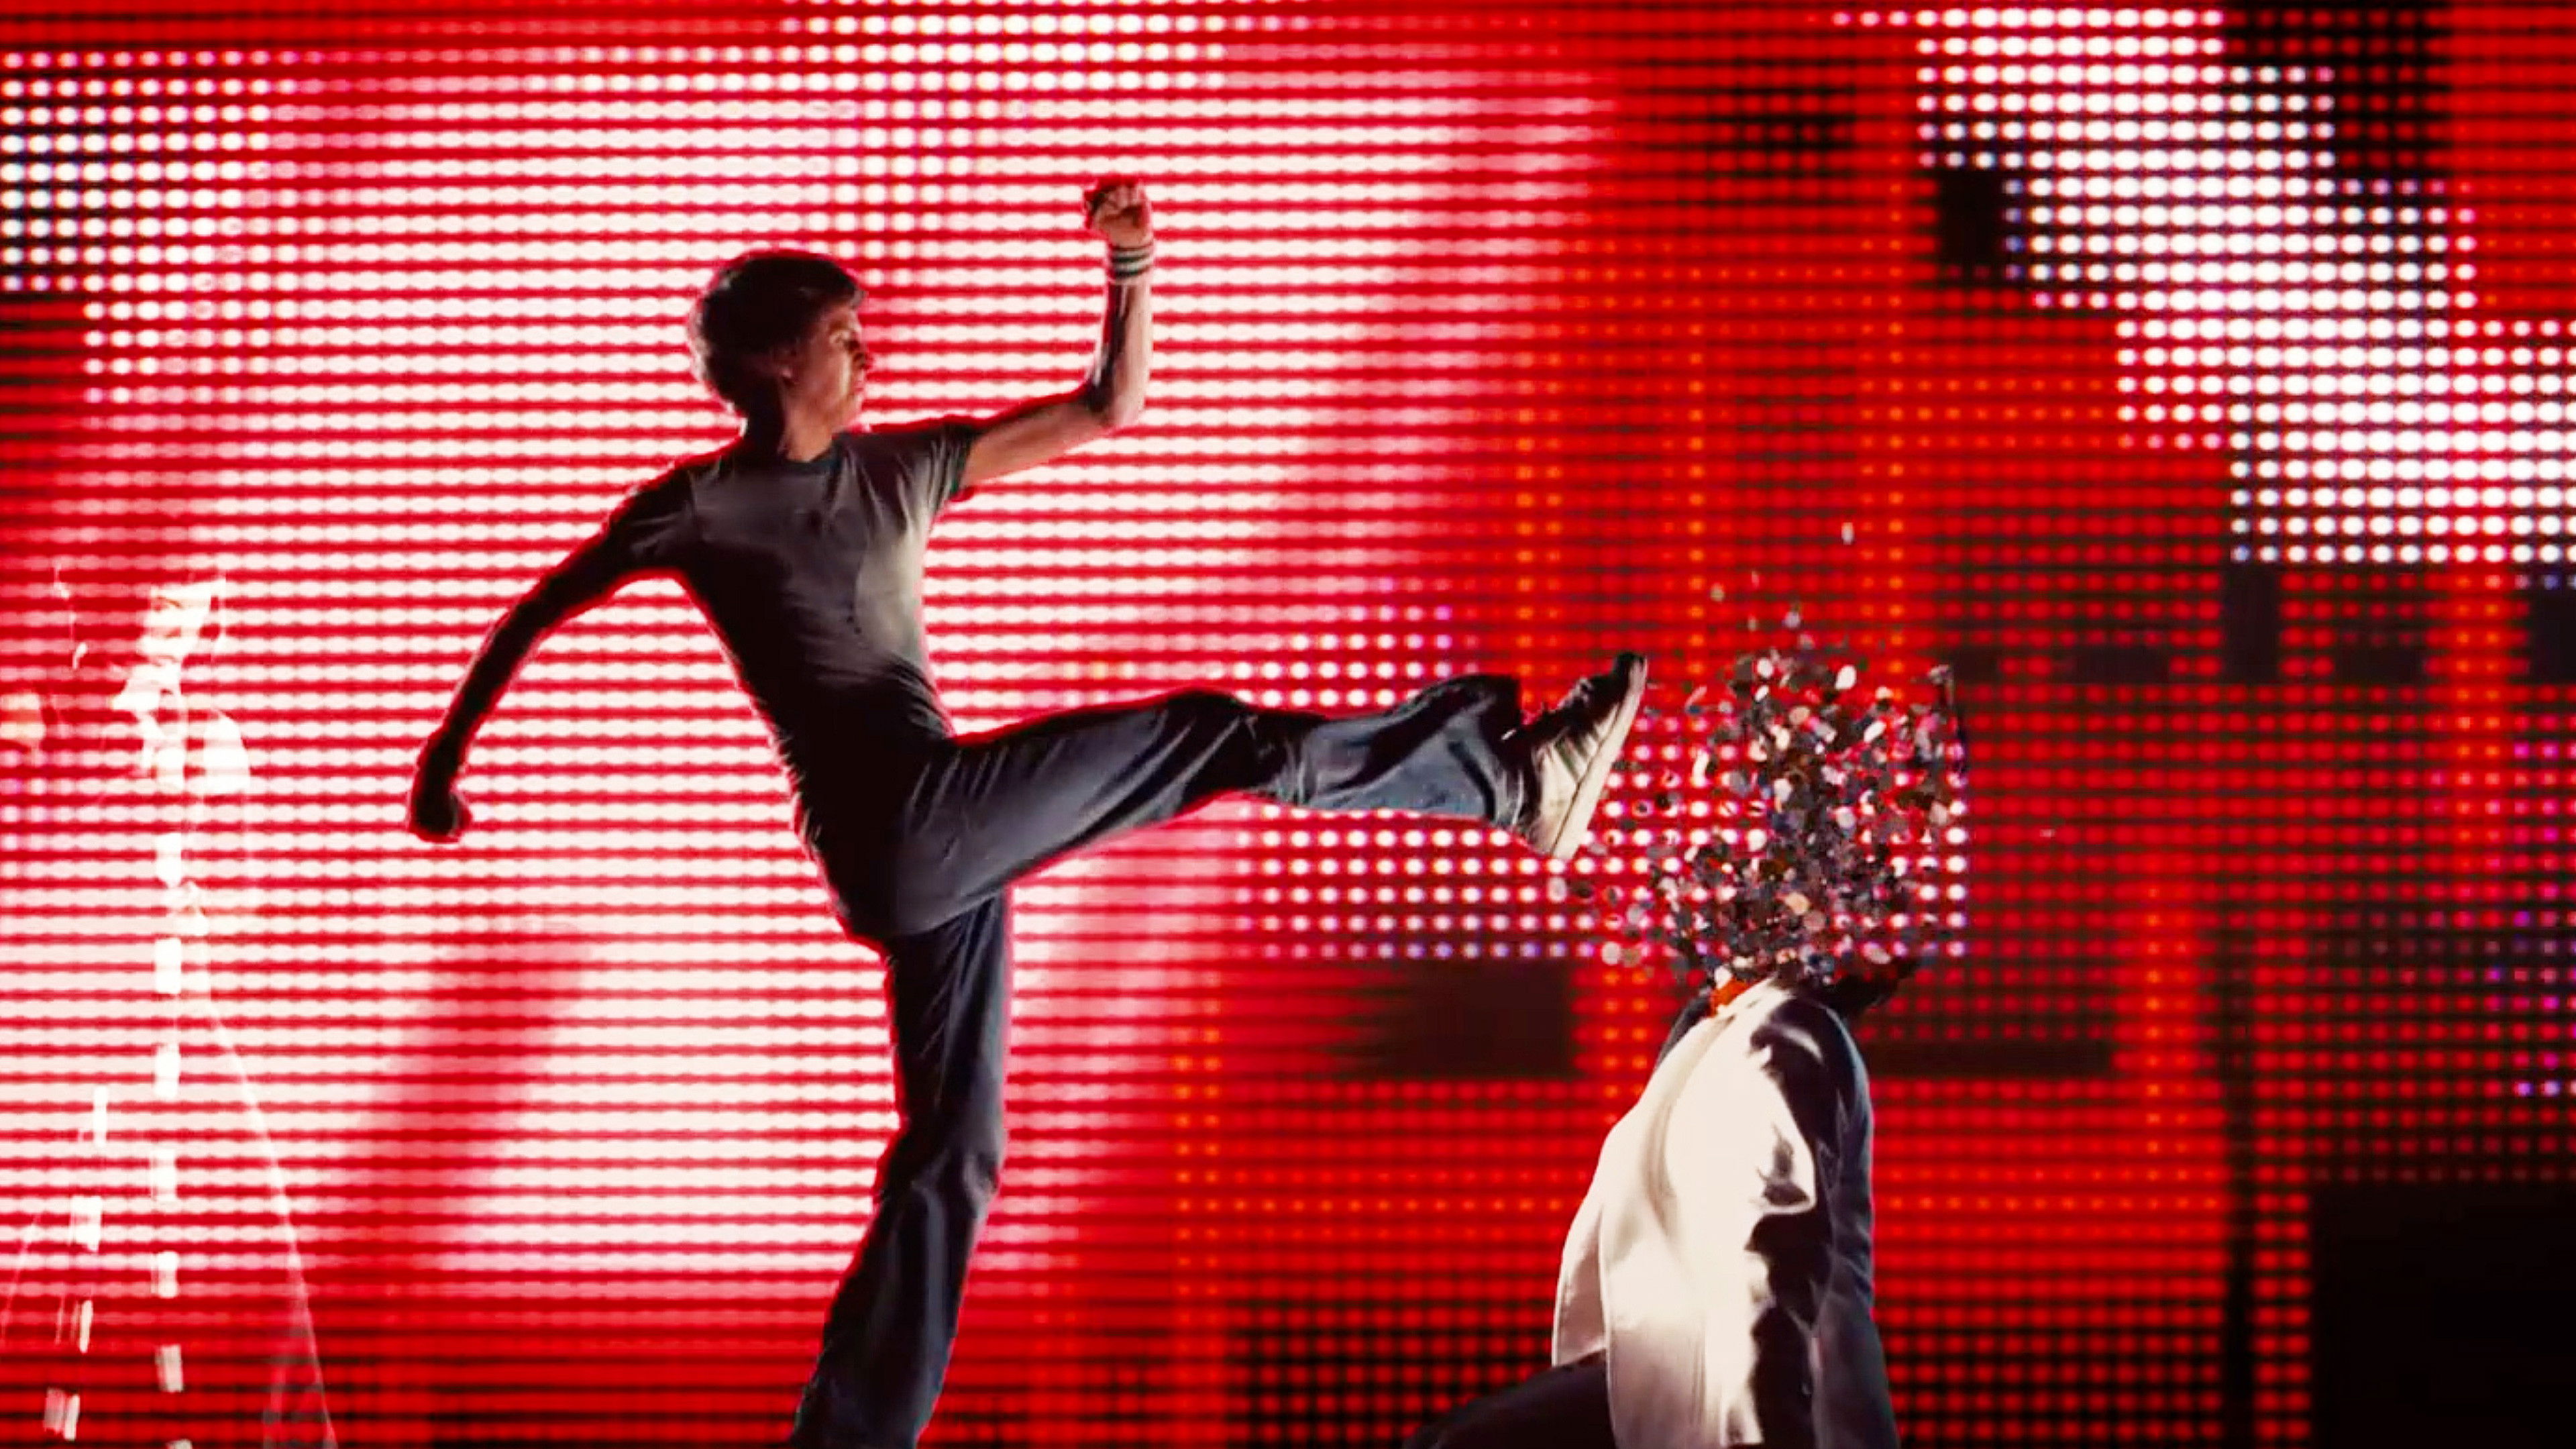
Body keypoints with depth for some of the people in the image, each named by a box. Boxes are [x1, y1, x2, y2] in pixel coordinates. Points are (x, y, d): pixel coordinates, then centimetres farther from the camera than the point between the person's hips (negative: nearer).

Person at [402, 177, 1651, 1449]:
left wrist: (1132, 267, 6)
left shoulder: (898, 471, 18)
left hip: (945, 851, 7)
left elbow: (1111, 408, 19)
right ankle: (1511, 777, -2)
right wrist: (448, 750, 10)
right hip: (900, 822, -7)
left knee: (950, 1162, 7)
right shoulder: (701, 507, 2)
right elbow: (541, 612, 10)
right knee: (1217, 734, -11)